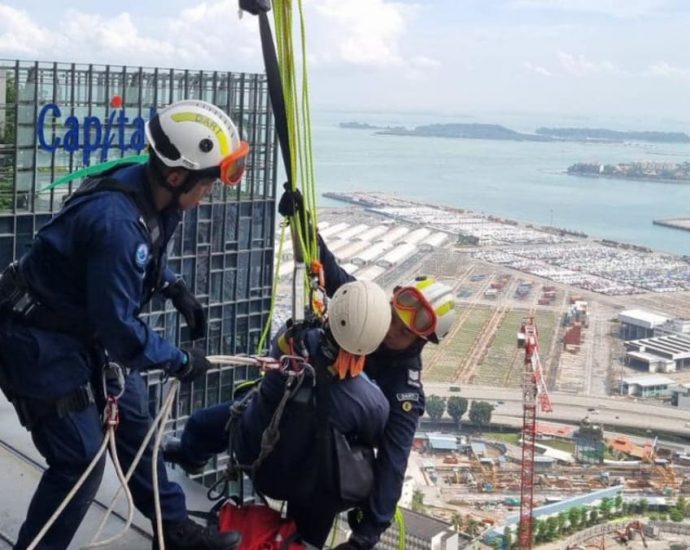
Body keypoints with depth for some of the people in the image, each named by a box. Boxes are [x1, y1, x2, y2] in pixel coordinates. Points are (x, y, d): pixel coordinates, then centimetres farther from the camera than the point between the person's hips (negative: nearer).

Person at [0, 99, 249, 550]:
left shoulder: (153, 193, -7)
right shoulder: (117, 224, -35)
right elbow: (120, 328, -28)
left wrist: (175, 288, 2)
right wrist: (181, 362, -15)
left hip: (88, 328, 9)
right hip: (40, 343, -9)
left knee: (134, 420, 17)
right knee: (80, 462, -6)